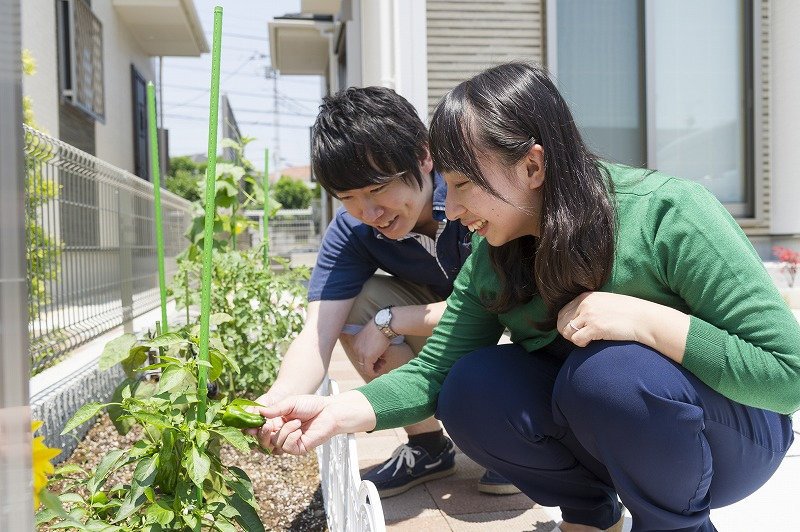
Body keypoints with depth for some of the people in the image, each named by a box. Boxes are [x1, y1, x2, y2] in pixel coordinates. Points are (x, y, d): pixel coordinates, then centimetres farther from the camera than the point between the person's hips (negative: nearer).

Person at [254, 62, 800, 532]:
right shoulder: (491, 258, -10)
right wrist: (341, 411, -23)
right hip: (603, 432, 5)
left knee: (613, 371, -35)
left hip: (730, 431, -4)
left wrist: (646, 319, -35)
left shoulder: (669, 215, -26)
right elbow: (435, 371, -8)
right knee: (472, 390, -20)